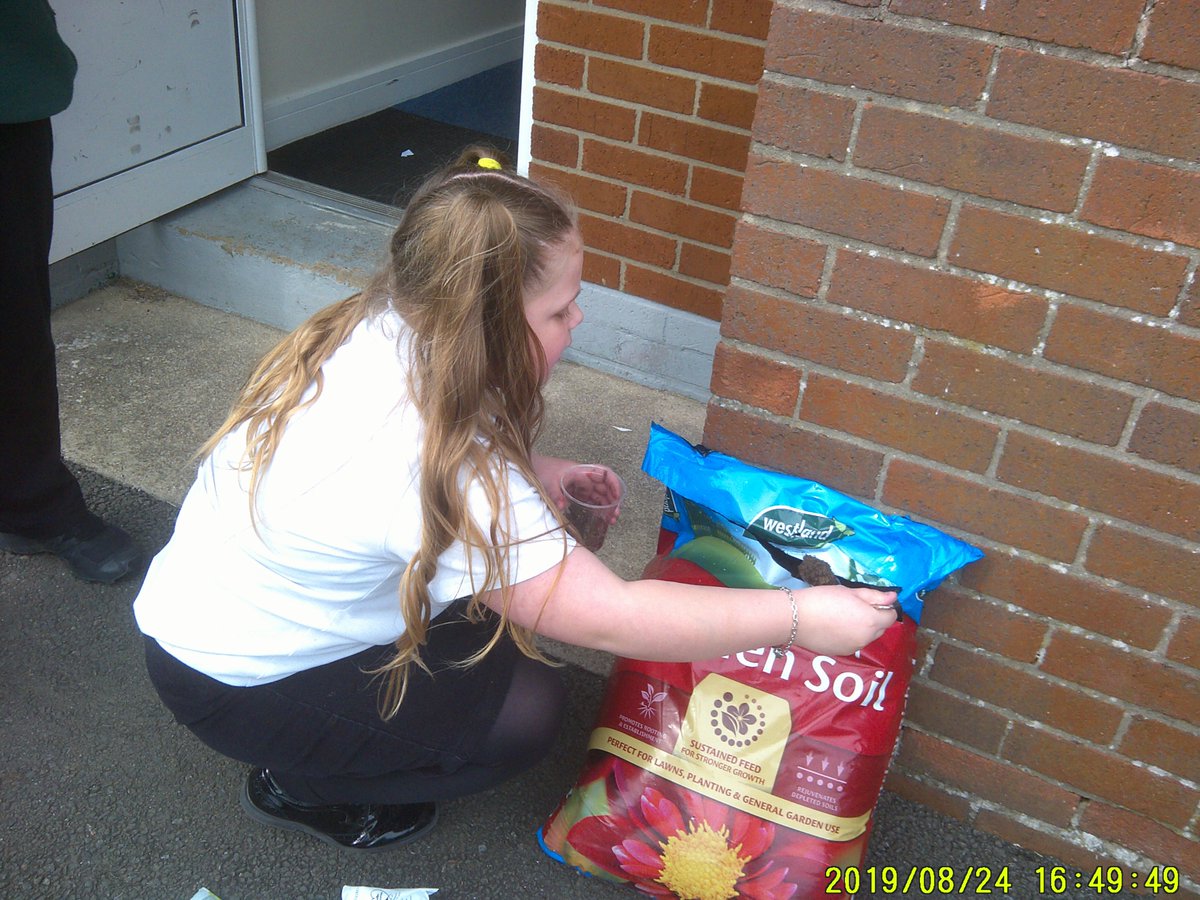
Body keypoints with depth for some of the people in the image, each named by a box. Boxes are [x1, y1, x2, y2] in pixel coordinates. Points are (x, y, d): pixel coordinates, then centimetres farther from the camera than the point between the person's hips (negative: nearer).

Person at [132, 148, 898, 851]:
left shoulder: (384, 327, -12)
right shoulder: (422, 461, -37)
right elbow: (609, 617, -33)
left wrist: (544, 476, -9)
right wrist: (801, 615, -26)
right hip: (235, 685, -8)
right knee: (526, 712, -12)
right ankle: (300, 787, 8)